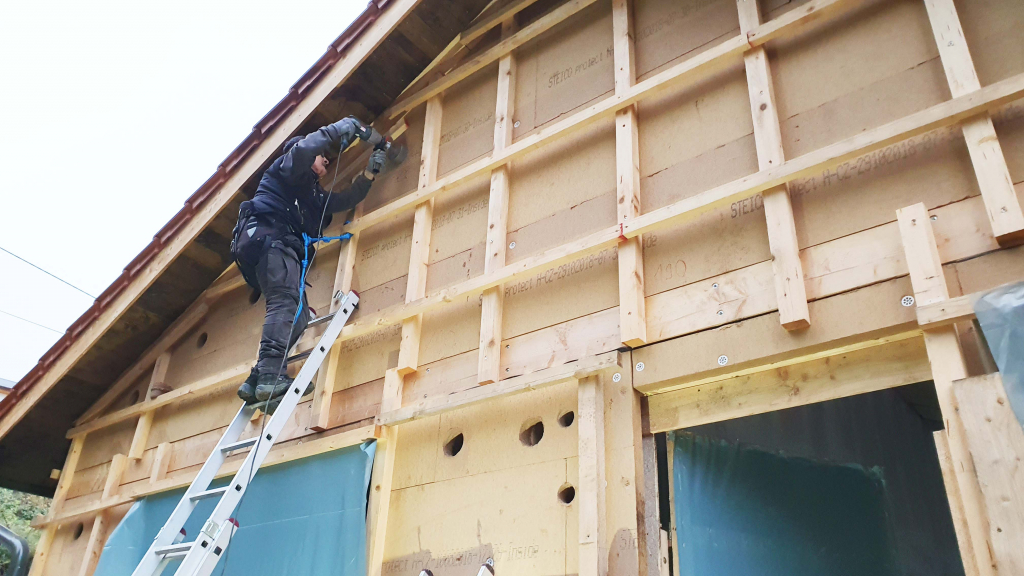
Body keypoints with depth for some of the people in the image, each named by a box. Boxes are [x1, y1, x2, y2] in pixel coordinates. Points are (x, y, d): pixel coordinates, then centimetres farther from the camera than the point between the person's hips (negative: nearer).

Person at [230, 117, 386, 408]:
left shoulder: (316, 195, 37)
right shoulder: (289, 165, 14)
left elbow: (347, 199, 32)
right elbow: (303, 147, -10)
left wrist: (370, 171, 27)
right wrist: (339, 129, -4)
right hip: (268, 235, -9)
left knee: (298, 315, -4)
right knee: (286, 301, -27)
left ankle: (256, 380, -14)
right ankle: (271, 376, -43)